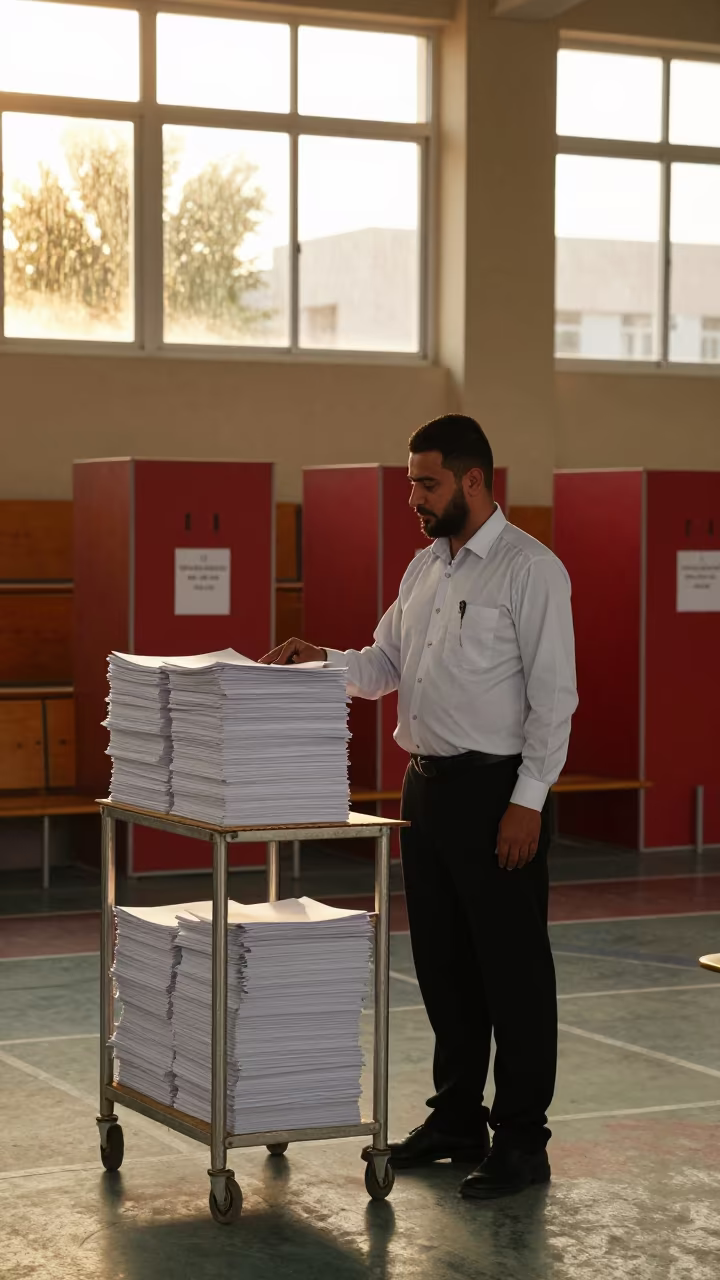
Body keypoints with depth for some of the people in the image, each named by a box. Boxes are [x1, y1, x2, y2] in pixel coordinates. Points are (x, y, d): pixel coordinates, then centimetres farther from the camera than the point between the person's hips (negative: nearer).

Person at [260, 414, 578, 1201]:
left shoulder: (531, 569, -12)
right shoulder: (424, 568, 12)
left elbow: (553, 694, -15)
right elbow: (385, 666, 16)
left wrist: (528, 801, -19)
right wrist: (323, 661, -4)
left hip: (497, 790, -8)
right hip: (427, 783, 8)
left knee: (512, 968, 0)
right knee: (442, 963, 14)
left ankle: (522, 1141, 9)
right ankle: (458, 1119, 27)